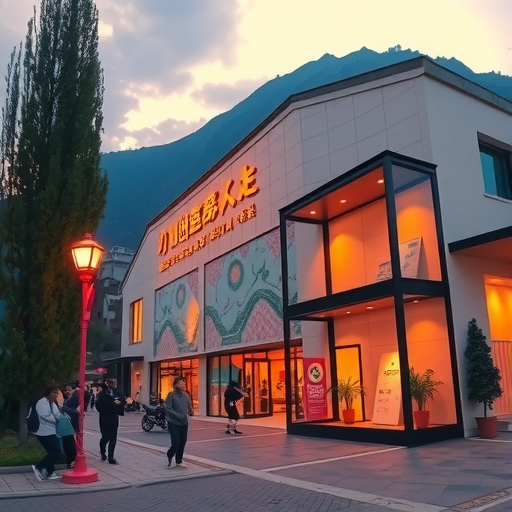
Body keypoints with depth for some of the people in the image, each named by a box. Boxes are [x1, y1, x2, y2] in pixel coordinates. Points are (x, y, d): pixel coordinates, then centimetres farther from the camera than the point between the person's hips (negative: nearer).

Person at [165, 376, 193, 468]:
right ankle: (169, 456, 23)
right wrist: (179, 416, -20)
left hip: (184, 423, 5)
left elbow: (189, 407, 14)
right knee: (176, 443, -9)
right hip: (173, 423, -5)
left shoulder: (186, 395, 4)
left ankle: (179, 462, 25)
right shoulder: (171, 395, -10)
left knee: (182, 443, 7)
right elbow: (168, 409, -12)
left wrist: (190, 412, -10)